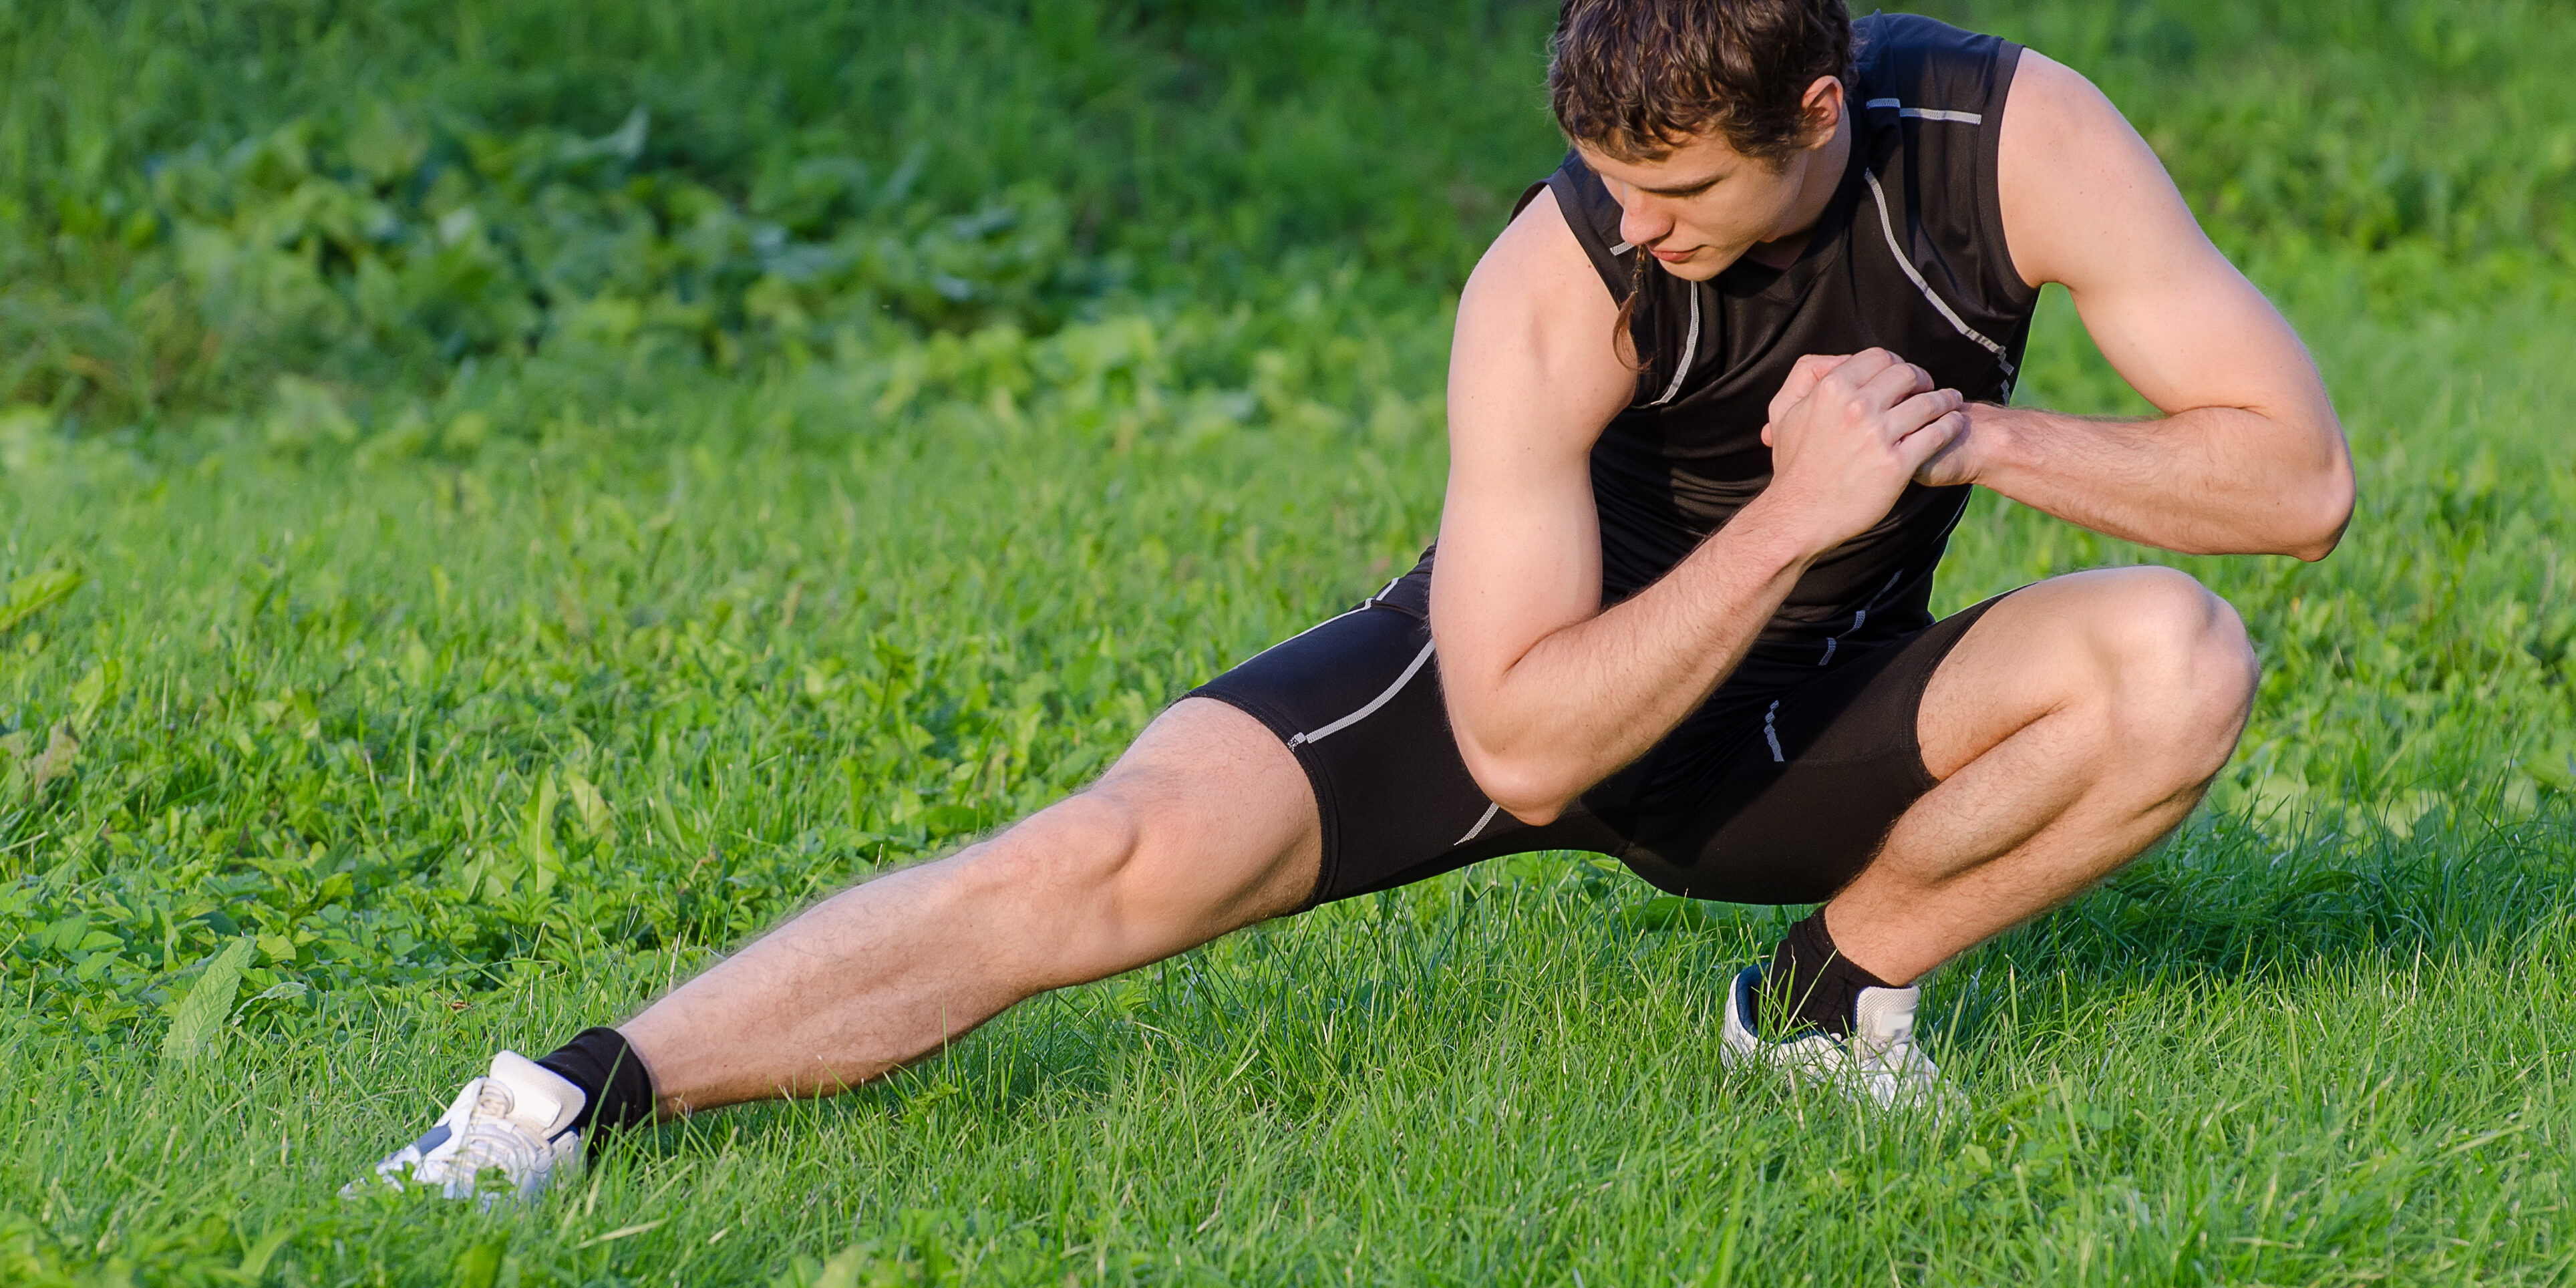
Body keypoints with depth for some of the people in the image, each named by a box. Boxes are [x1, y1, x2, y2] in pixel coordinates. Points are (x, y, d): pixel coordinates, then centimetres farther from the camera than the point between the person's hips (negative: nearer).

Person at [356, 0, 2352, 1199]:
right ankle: (580, 1098, -25)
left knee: (2177, 667, -25)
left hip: (1797, 717, 3)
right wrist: (1799, 514, -36)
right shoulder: (1554, 289, -29)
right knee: (1137, 849, -27)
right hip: (1543, 668, -3)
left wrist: (1974, 438, -29)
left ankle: (1836, 990, -4)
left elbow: (2299, 477, -19)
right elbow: (1527, 747, -31)